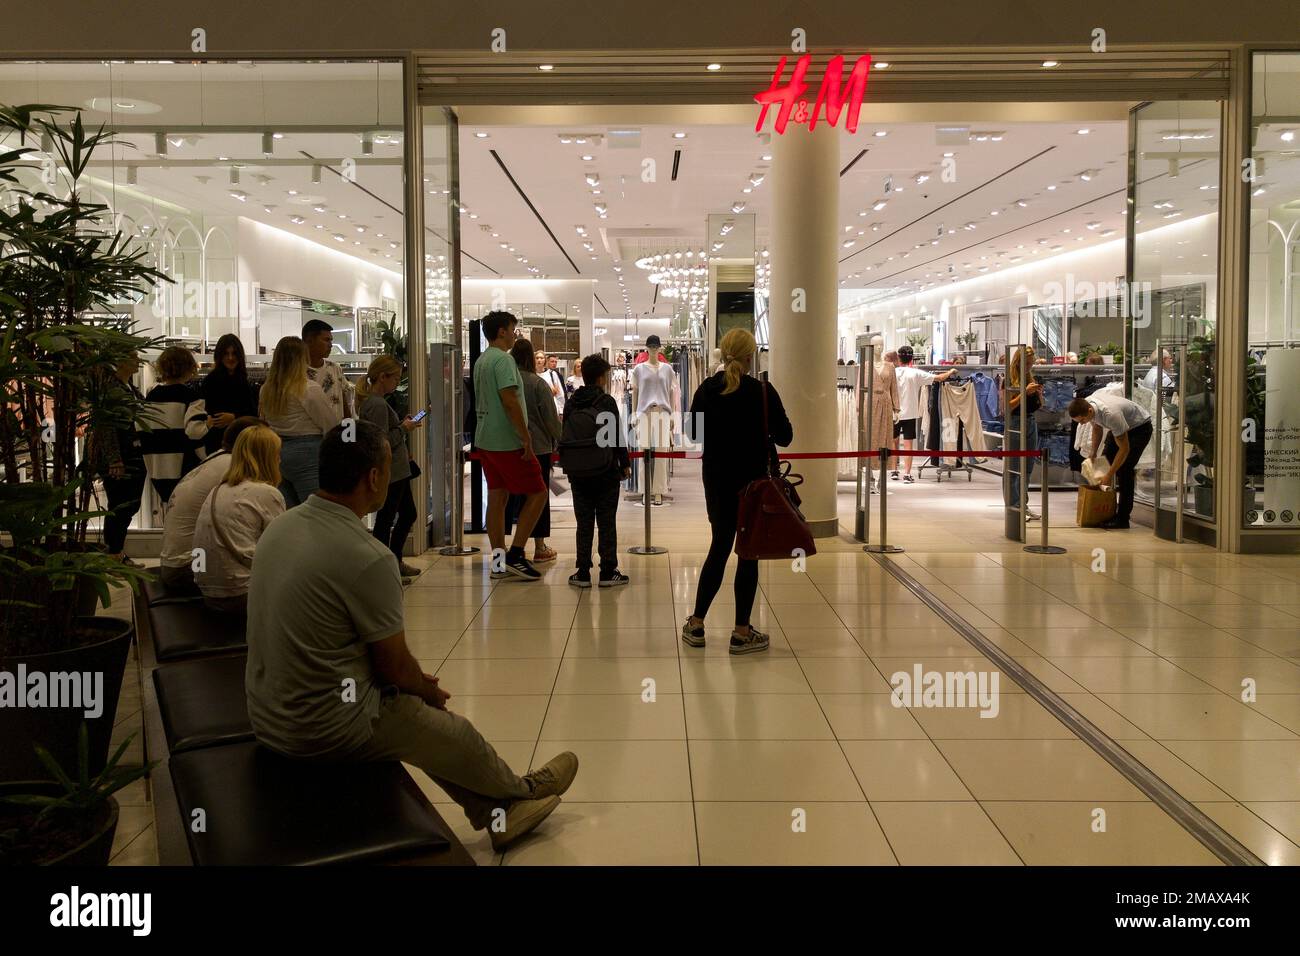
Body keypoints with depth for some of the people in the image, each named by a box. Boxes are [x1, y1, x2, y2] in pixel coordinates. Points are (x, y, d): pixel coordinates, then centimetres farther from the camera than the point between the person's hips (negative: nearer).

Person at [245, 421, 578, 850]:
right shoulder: (368, 557, -26)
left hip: (265, 715, 8)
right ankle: (521, 792, 44)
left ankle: (497, 814, 35)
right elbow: (395, 667, -15)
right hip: (326, 731, -8)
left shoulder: (279, 527, 0)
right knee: (458, 736, 15)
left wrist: (418, 684, 17)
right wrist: (431, 692, 9)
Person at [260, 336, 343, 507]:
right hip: (307, 454, -7)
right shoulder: (310, 390, -13)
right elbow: (332, 424, -7)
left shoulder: (266, 390, 8)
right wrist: (337, 402, 7)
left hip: (276, 452, 7)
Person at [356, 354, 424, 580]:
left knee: (408, 514, 20)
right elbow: (384, 442, -25)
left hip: (397, 470, 11)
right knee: (385, 519, 0)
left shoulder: (370, 401, 11)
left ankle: (395, 562, 31)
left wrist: (403, 424, 8)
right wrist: (404, 428, -12)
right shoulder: (377, 404, -21)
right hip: (389, 472, -11)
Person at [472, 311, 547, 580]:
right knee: (537, 493, -2)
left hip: (485, 441, 9)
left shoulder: (480, 361, 15)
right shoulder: (503, 359, -14)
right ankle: (515, 554, -5)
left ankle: (499, 561, 12)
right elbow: (509, 400, -23)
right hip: (507, 442, -9)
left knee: (497, 497, 10)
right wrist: (526, 437, -20)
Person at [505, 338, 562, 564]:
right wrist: (559, 439, 8)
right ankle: (539, 548, 12)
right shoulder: (537, 383, -12)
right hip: (538, 446, -3)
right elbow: (551, 418, -8)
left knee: (507, 496, 10)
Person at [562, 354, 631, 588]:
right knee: (607, 522, 3)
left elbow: (564, 435, 9)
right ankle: (608, 573, 5)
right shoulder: (607, 401, -8)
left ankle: (583, 573, 8)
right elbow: (616, 435, -8)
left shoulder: (571, 403, 5)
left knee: (584, 523, 8)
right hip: (606, 472, -4)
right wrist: (625, 464, 2)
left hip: (578, 472, 4)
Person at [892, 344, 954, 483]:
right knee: (908, 444, 1)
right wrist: (950, 372, 15)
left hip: (894, 413, 1)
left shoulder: (893, 372, -6)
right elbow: (939, 378, -4)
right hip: (910, 413, -1)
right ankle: (907, 474, -3)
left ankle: (894, 471, 21)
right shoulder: (916, 373, -8)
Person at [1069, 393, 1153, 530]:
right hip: (1121, 425, 8)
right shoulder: (1086, 405, -18)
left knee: (1124, 468, -18)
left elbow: (1124, 449, -33)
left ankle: (1123, 518, -12)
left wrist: (1109, 475, -32)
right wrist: (1093, 454, 3)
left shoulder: (1110, 414, -41)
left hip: (1140, 427, -8)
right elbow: (1096, 428, 5)